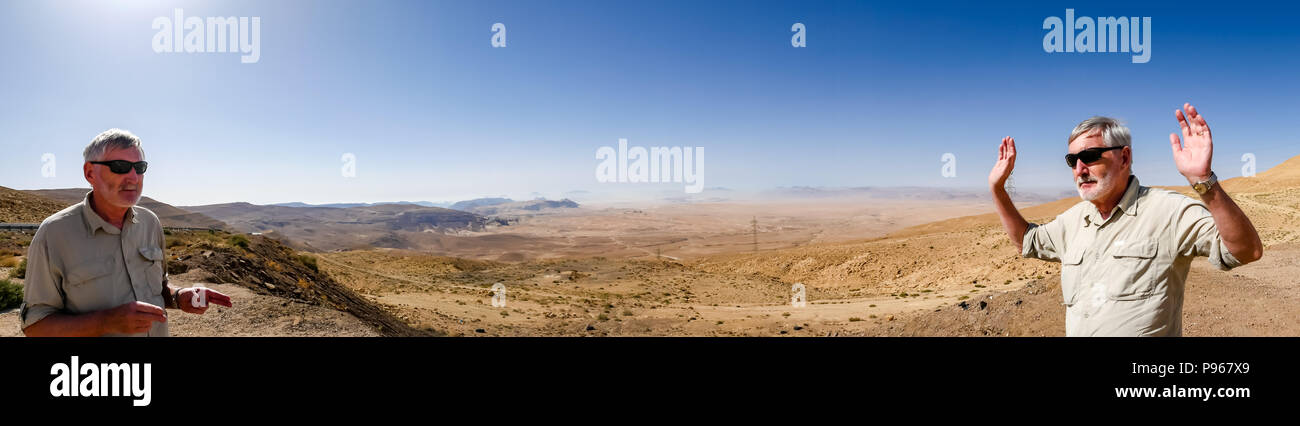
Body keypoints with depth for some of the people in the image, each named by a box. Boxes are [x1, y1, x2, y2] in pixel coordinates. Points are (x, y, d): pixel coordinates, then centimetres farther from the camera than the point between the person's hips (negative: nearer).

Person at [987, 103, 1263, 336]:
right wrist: (997, 187, 12)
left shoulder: (1168, 210, -11)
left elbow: (1247, 251, -20)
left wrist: (1204, 181, -34)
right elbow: (1027, 241, 22)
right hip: (1076, 330, 6)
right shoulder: (1074, 219, 9)